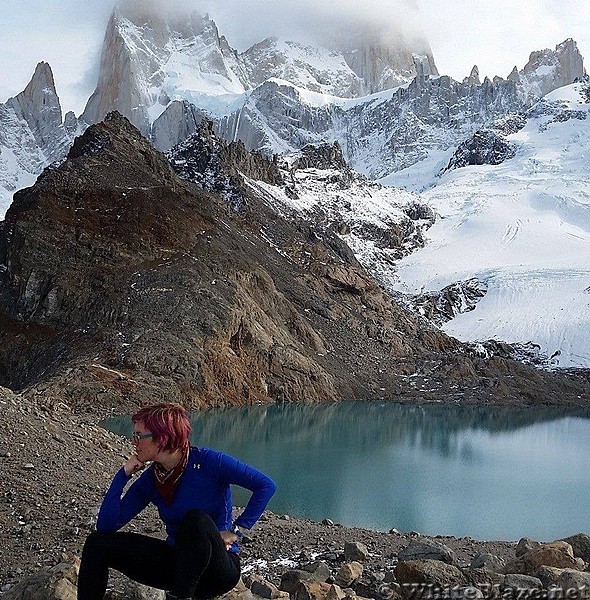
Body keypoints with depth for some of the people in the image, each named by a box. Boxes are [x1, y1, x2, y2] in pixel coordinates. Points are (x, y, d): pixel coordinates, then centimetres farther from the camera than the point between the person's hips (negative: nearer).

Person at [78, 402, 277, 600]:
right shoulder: (150, 479, 1)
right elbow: (106, 526, -4)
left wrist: (236, 530, -16)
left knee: (196, 519, -37)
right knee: (98, 543, -5)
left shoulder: (206, 461, -16)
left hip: (218, 571, -5)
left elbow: (266, 485, -16)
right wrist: (123, 474, -9)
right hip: (177, 562, 6)